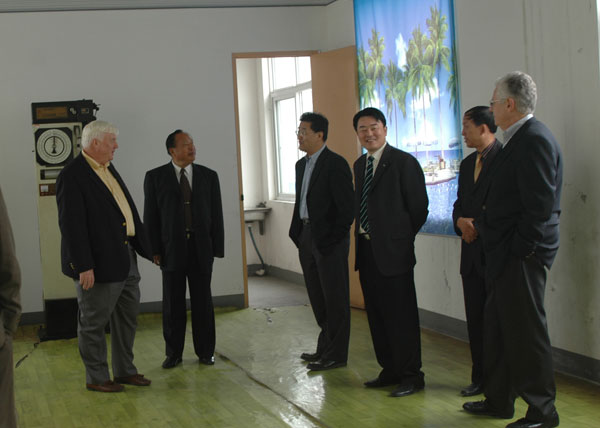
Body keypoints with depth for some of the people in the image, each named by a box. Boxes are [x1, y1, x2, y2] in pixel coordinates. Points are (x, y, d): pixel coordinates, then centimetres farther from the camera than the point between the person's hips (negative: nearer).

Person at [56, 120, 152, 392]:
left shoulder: (108, 169, 14)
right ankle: (96, 378, 14)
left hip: (125, 258, 10)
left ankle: (124, 370, 29)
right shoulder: (72, 176, -15)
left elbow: (129, 211, 18)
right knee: (93, 322, 3)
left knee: (127, 317, 17)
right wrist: (84, 266, -23)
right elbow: (71, 224, -20)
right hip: (100, 263, -9)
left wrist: (147, 248, 16)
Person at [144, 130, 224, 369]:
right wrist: (154, 249, -5)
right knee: (173, 303, 4)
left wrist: (217, 247, 0)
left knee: (203, 302, 7)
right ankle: (173, 353, 14)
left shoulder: (209, 176, 6)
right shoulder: (156, 177, 1)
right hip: (171, 248, -1)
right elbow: (150, 216, 1)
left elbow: (216, 214, 6)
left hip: (201, 248, 1)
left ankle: (205, 351, 17)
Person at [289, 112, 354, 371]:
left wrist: (332, 240, -16)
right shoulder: (302, 165, 14)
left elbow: (346, 206, -16)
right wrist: (298, 235, 11)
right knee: (318, 298, 15)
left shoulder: (335, 164, -13)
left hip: (328, 240, -9)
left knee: (334, 298, -1)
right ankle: (325, 348, 26)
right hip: (308, 238, 9)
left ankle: (335, 355, 6)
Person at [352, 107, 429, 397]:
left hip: (393, 250, -8)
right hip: (366, 249, 8)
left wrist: (400, 238, -3)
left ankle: (411, 375, 5)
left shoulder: (403, 162, -9)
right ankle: (390, 370, 24)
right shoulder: (359, 165, 14)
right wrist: (362, 236, 9)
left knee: (401, 315, -3)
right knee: (376, 314, 13)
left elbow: (419, 207, -8)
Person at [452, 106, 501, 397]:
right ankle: (480, 378, 17)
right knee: (475, 318, 9)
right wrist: (461, 221, -2)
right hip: (472, 251, 7)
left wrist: (480, 225, -14)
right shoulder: (467, 164, 17)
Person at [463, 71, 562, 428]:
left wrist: (521, 248, -19)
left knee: (526, 331, -3)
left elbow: (540, 205, -23)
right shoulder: (521, 138, 14)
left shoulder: (535, 140, -18)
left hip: (522, 255, -11)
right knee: (498, 328, 18)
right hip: (506, 254, 11)